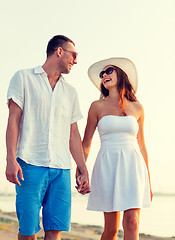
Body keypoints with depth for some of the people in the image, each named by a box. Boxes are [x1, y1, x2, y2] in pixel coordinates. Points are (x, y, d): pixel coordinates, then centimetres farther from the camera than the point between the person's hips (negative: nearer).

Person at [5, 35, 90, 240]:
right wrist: (11, 159, -12)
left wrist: (83, 171, 13)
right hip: (30, 165, -4)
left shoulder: (70, 92, 21)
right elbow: (13, 120, 0)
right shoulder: (24, 78, 8)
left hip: (61, 169, 4)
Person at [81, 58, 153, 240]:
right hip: (108, 166, -1)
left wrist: (148, 181, 14)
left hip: (133, 166, 1)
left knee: (132, 223, -10)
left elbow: (141, 146, 15)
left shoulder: (137, 108, 10)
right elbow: (85, 144, 8)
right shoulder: (97, 106, 6)